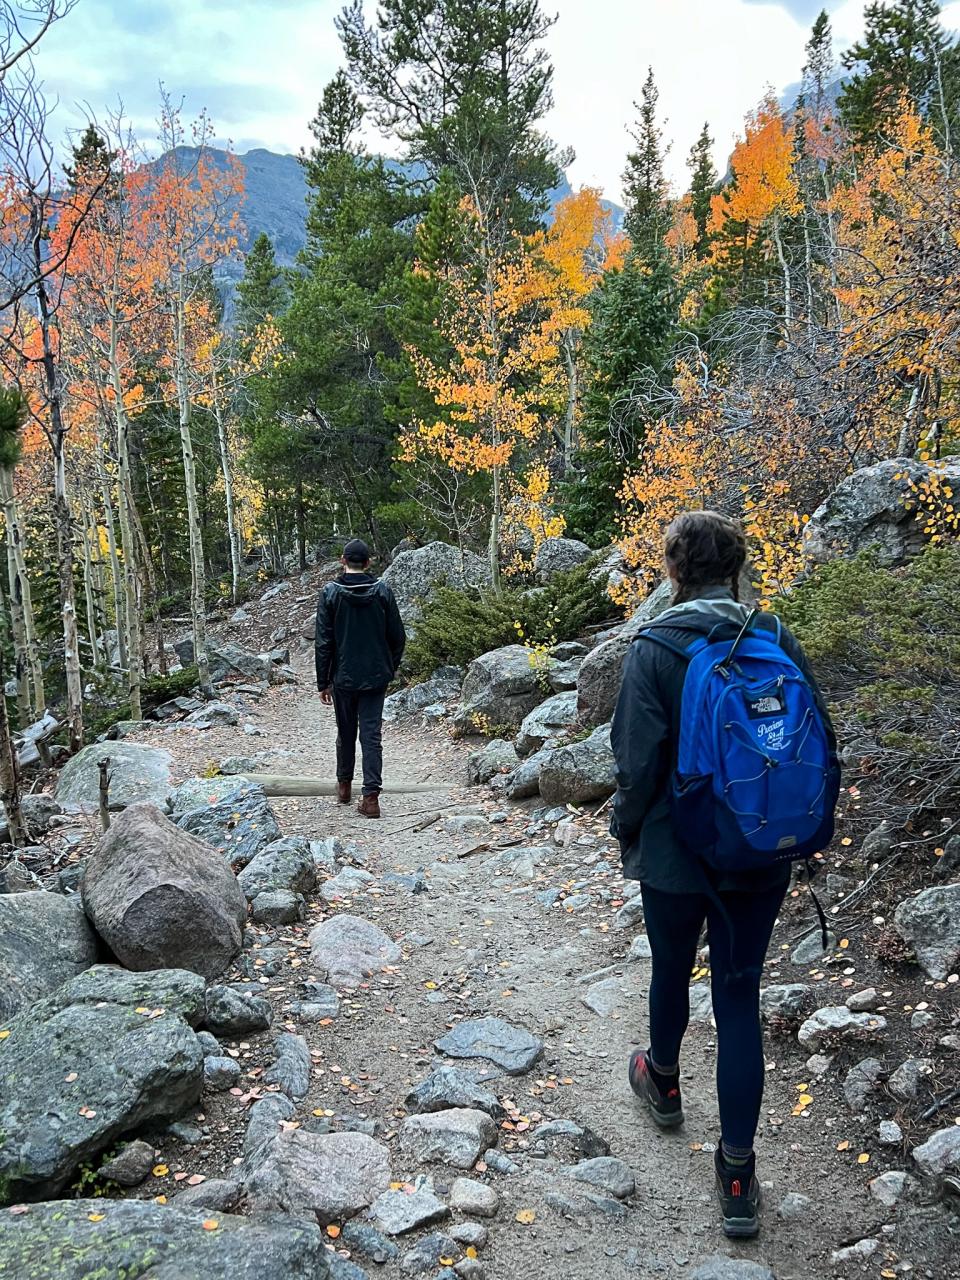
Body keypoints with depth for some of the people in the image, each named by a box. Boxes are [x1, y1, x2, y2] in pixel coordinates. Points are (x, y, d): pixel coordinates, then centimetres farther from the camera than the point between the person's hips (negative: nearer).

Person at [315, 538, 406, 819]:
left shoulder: (330, 593, -7)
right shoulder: (383, 591, -4)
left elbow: (324, 642, -7)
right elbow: (397, 637, 0)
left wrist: (323, 682, 0)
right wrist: (390, 669, 15)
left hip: (343, 677, 0)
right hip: (376, 677, 0)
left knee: (346, 732, 17)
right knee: (372, 735, 1)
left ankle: (344, 785, 31)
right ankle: (371, 796, -7)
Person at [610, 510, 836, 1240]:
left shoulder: (656, 650, -16)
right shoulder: (779, 642, -5)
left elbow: (638, 762, -16)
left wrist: (627, 832, 2)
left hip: (675, 853, -2)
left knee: (671, 972, 22)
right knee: (740, 996, 10)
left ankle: (664, 1082, 50)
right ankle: (738, 1172, 15)